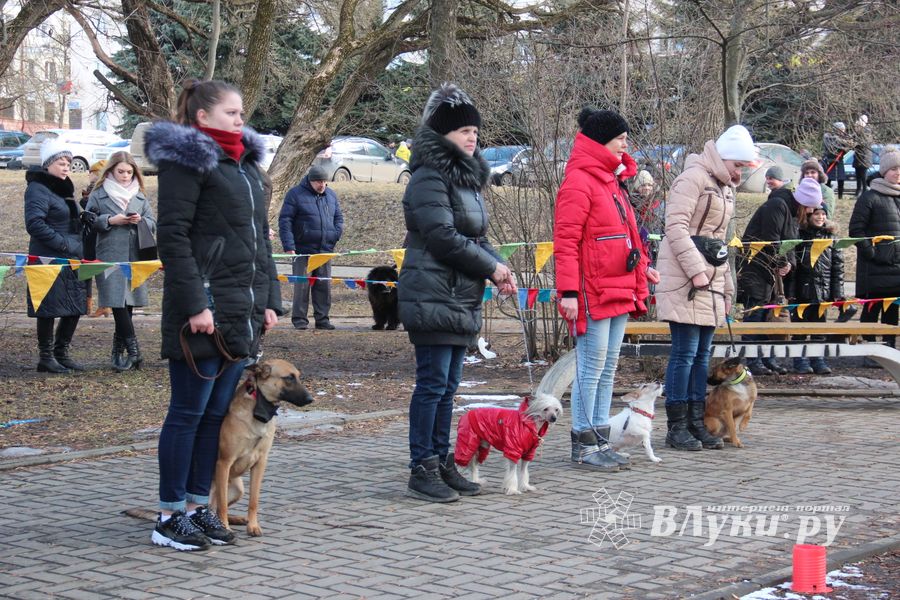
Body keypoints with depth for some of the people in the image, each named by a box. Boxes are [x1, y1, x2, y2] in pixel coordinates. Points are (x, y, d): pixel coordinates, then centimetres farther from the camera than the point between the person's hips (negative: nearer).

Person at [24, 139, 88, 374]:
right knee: (49, 309, -3)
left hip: (72, 259, 9)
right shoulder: (38, 189, -9)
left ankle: (62, 354, 20)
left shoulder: (64, 188, 18)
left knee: (75, 308, 9)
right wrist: (62, 243, -19)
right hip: (50, 260, -9)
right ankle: (46, 357, 6)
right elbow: (34, 224, -19)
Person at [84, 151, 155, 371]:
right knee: (118, 303, -11)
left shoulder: (139, 196, 14)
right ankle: (133, 350, -10)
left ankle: (118, 352, 16)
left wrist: (141, 220, -5)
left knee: (128, 305, 6)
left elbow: (153, 223, 15)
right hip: (110, 258, -4)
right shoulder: (99, 195, 3)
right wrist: (110, 220, -12)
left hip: (135, 259, 4)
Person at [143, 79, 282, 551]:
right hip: (203, 309, -8)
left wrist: (269, 299, 13)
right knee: (189, 411, -3)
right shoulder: (186, 161, -7)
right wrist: (194, 305, -19)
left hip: (241, 311, 8)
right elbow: (172, 237, -13)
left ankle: (197, 506, 17)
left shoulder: (244, 165, 19)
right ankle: (169, 516, 4)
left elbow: (260, 237, 22)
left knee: (217, 412, 10)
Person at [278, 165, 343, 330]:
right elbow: (285, 220, -8)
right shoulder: (296, 194, -4)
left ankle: (322, 318, 14)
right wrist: (289, 246, -15)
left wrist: (335, 235, 2)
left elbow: (338, 218, 21)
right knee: (302, 285, -3)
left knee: (324, 286, 6)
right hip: (303, 249, -5)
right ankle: (299, 319, 4)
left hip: (325, 249, 5)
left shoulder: (331, 195, 12)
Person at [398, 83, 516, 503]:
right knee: (433, 382, -7)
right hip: (432, 296, -9)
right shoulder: (430, 179, -12)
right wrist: (491, 267, -12)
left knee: (447, 385, 12)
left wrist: (498, 269, 4)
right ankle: (422, 470, -2)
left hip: (461, 299, 9)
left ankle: (441, 462, 18)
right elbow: (443, 237, -19)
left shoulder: (468, 177, 18)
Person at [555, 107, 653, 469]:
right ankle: (583, 446, 3)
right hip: (592, 291, -10)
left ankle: (600, 440, 19)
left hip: (619, 290, 10)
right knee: (592, 368, -4)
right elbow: (565, 242, -17)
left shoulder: (611, 179, 17)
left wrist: (641, 267, 20)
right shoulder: (579, 182, -13)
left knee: (607, 369, 13)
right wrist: (568, 292, -21)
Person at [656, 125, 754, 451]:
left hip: (711, 281, 9)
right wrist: (696, 271, -19)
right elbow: (676, 228, -17)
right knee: (685, 352, -7)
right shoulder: (693, 179, -8)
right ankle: (676, 427, -2)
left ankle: (697, 423, 13)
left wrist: (726, 287, 23)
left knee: (702, 354, 8)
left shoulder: (725, 188, 21)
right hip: (683, 278, -9)